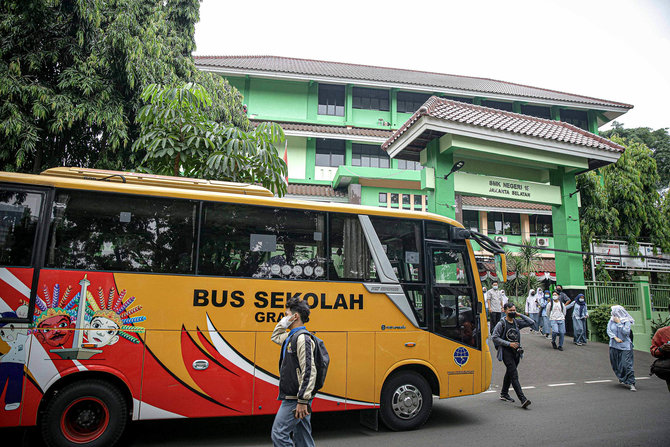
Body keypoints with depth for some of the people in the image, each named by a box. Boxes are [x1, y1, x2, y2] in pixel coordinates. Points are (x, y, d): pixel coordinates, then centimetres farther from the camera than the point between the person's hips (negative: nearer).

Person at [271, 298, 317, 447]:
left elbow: (309, 371, -23)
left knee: (278, 434, -6)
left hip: (296, 399, -10)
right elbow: (275, 337, 35)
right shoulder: (291, 337, 13)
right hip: (291, 398, 10)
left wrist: (302, 401, -24)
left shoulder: (302, 338, -17)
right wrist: (282, 323, 17)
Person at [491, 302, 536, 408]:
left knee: (509, 373, 18)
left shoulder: (517, 322, 8)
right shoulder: (501, 324, -9)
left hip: (516, 351, 6)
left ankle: (504, 394, 33)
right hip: (506, 352, -6)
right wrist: (509, 344, -17)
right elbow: (494, 338, -12)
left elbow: (531, 323, 8)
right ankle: (522, 399, -17)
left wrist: (520, 315, 2)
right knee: (514, 375, -12)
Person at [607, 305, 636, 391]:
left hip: (625, 346, -4)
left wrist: (619, 323, -14)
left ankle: (631, 383, -4)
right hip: (614, 346, 4)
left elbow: (626, 332, -17)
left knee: (627, 364, -10)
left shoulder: (627, 321, -7)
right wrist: (615, 338, -13)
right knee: (615, 365, 11)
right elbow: (608, 330, 0)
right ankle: (622, 378, 34)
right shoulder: (611, 320, 4)